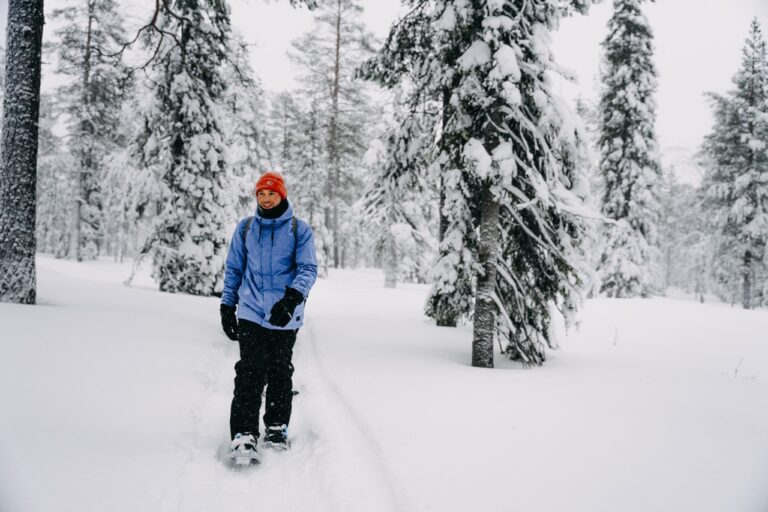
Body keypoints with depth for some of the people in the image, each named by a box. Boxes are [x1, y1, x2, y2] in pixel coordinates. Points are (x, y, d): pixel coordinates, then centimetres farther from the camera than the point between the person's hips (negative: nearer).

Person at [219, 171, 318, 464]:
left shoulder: (299, 229, 1)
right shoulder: (245, 228, 8)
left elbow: (308, 269, -6)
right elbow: (233, 269, 14)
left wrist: (291, 298, -22)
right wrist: (227, 306, 8)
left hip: (285, 316, 0)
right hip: (251, 314, 0)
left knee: (280, 374, 11)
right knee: (250, 374, -9)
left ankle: (277, 427, 26)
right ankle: (244, 435, -9)